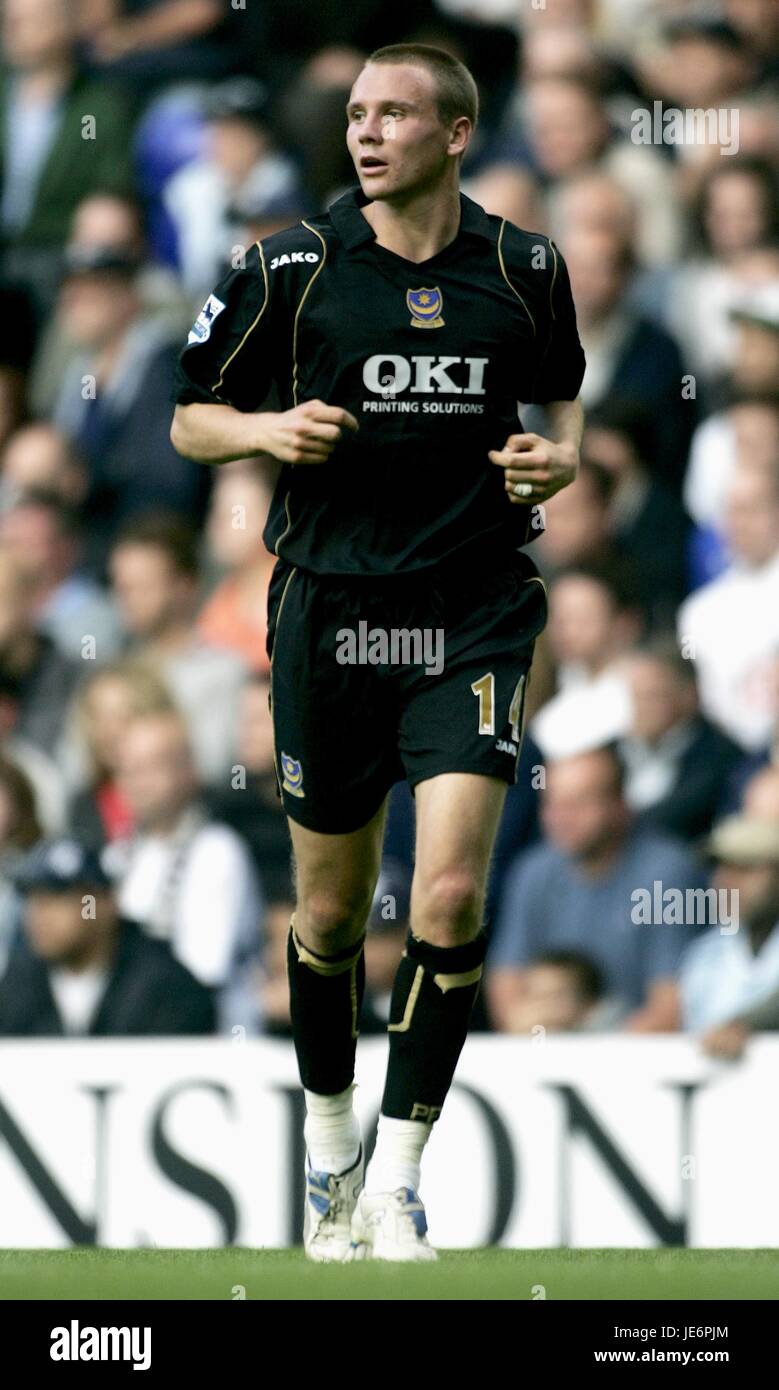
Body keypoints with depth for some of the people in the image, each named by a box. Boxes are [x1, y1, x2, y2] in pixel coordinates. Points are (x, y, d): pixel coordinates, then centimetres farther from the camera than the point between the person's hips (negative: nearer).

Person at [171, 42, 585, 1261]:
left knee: (450, 894, -15)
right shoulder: (293, 269, -2)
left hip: (475, 614, 0)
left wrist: (564, 451, 0)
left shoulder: (525, 270, 2)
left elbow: (563, 386, 22)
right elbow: (192, 419, 6)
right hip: (331, 605, 0)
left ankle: (397, 1178, -6)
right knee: (332, 906, 9)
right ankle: (327, 1136, 33)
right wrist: (271, 430, -14)